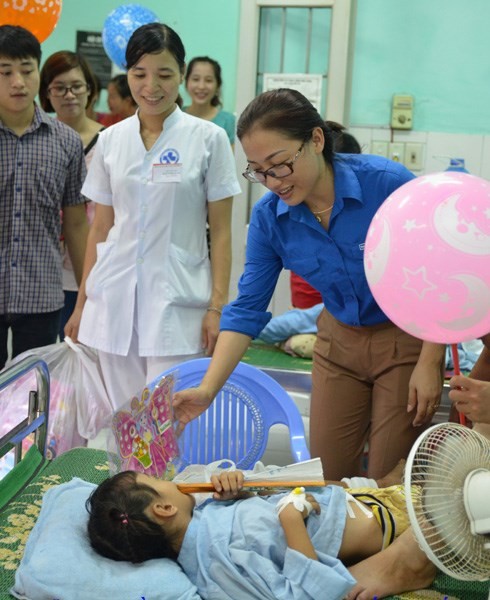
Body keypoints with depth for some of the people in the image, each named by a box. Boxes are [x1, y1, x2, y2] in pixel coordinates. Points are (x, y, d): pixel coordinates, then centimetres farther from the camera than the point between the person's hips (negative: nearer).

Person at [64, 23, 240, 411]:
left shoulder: (209, 139, -3)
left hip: (177, 301, -3)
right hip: (114, 298, 4)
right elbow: (101, 227, 12)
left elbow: (221, 230, -2)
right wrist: (82, 302, 11)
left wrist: (218, 305, -8)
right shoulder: (111, 140, 7)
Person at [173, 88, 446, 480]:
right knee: (327, 479, 8)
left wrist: (429, 363, -16)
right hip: (340, 341, 4)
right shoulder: (268, 217, -12)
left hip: (407, 340, -3)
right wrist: (208, 390, -18)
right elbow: (248, 308, -9)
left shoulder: (390, 184, -25)